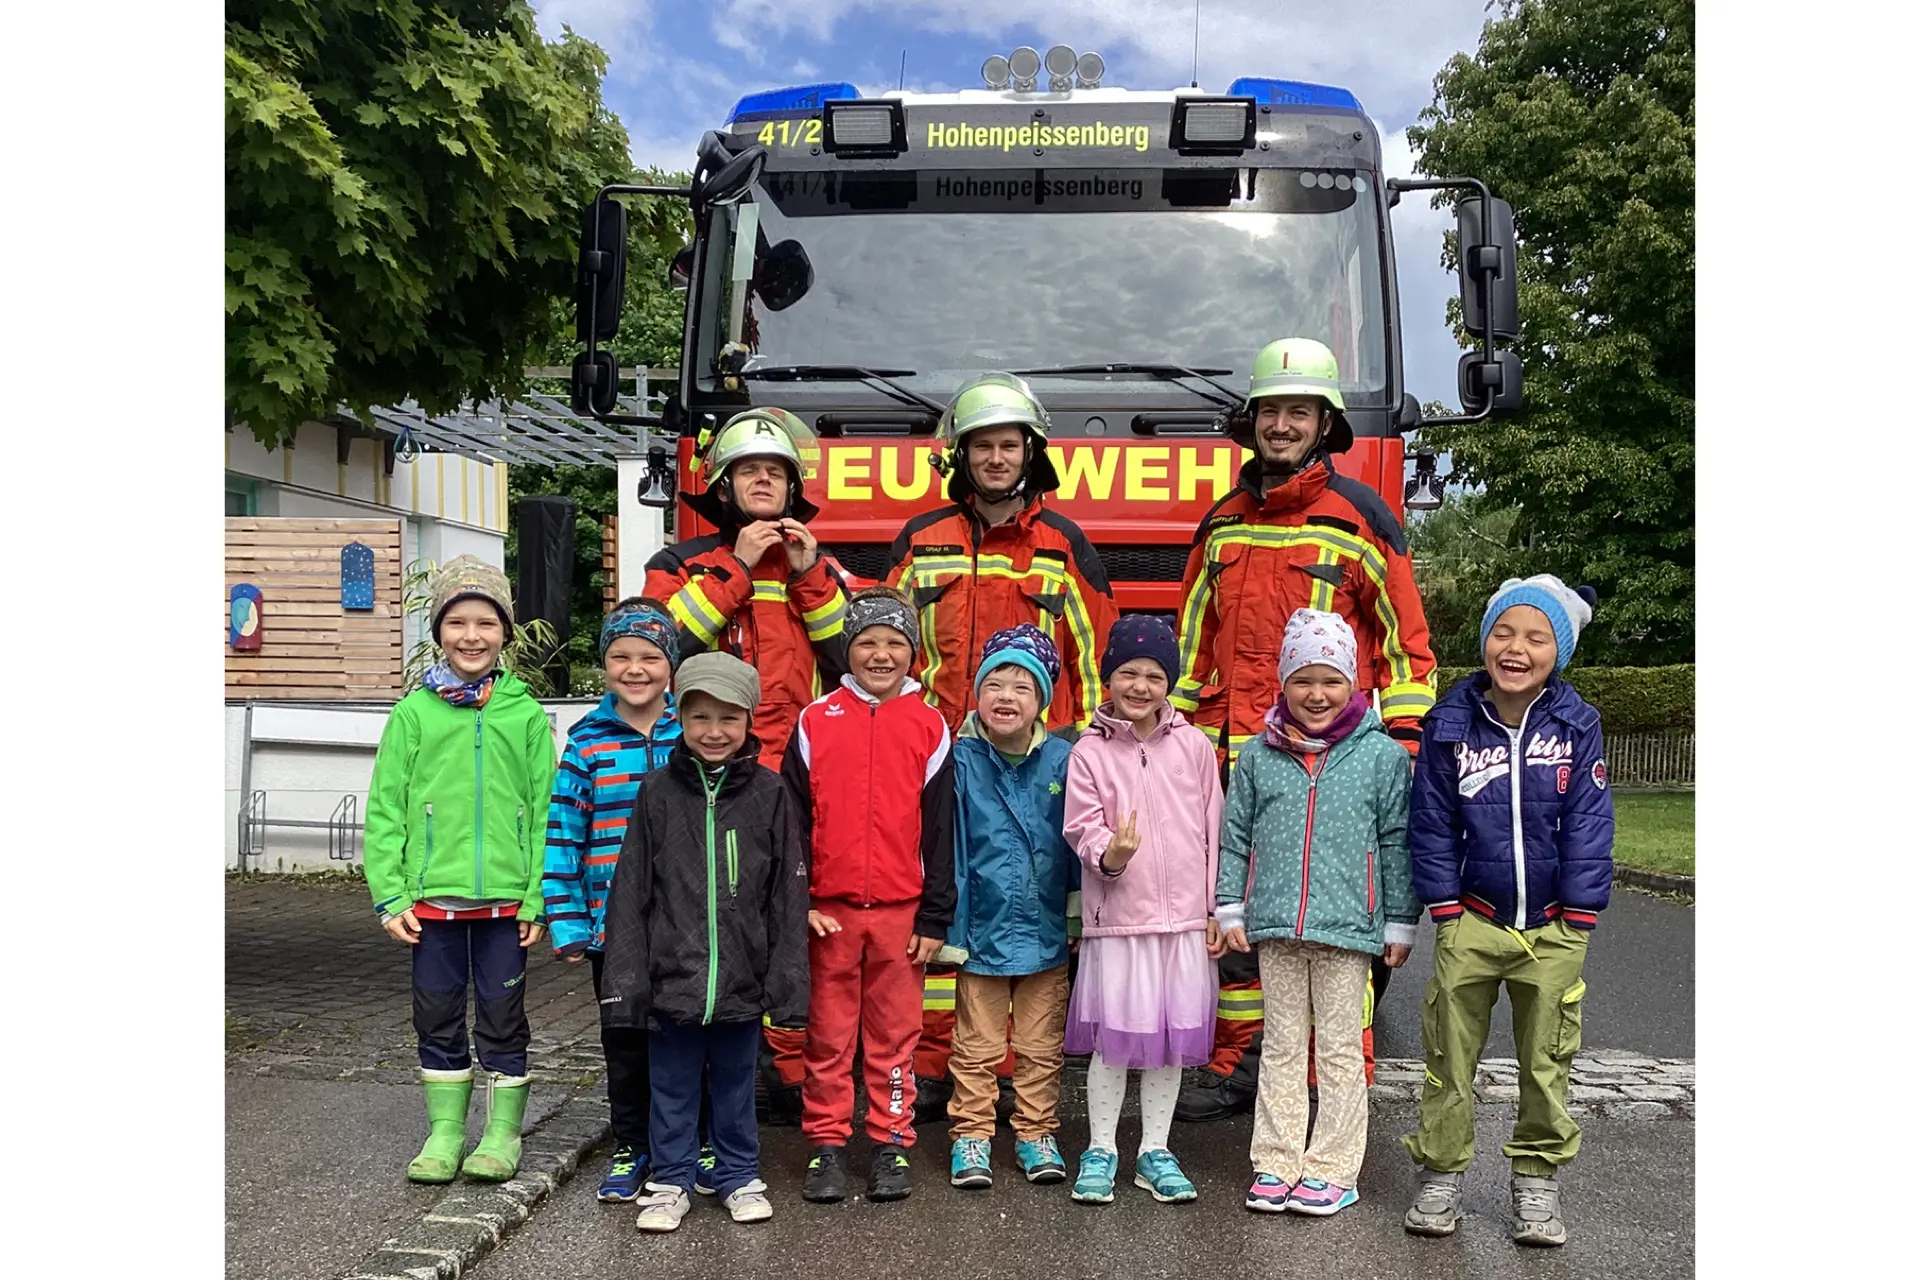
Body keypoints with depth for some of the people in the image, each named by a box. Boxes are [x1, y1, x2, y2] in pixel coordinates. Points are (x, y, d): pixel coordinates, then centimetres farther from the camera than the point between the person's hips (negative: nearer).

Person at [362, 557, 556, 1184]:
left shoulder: (525, 715, 0)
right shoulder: (413, 713, 1)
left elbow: (546, 810, 0)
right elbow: (384, 810, 1)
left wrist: (540, 898, -5)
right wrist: (390, 895, -5)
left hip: (505, 898, -1)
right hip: (432, 897, 1)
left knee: (502, 1016, 9)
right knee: (438, 1017, 12)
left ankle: (504, 1133, 23)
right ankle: (445, 1130, 27)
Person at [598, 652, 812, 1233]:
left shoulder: (769, 795, -3)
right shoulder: (659, 792, -3)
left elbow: (788, 895, -1)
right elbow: (631, 892, -1)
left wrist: (786, 979, -4)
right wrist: (626, 978, -5)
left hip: (743, 981, 0)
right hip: (672, 977, 0)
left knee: (735, 1086, 15)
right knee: (672, 1088, 13)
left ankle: (740, 1177, 33)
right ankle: (671, 1182, 30)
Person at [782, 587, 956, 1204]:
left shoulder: (929, 728, 4)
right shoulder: (815, 722, 4)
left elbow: (940, 829, 4)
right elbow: (792, 819, 5)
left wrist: (934, 918, 1)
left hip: (901, 910, 0)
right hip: (827, 910, 0)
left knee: (895, 1033, 8)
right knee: (828, 1035, 7)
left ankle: (891, 1144, 21)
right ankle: (827, 1145, 20)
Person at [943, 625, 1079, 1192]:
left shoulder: (1062, 760, -5)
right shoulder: (961, 759, -8)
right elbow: (947, 847, -6)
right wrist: (949, 924, -7)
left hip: (1047, 931, 1)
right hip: (983, 928, -1)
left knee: (1042, 1048, 15)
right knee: (977, 1048, 12)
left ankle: (1036, 1134, 31)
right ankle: (971, 1135, 27)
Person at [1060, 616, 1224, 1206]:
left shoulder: (1194, 746, 3)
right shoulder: (1089, 752, -1)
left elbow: (1212, 833, 7)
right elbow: (1084, 828, -6)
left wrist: (1216, 911, 7)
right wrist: (1110, 853, -28)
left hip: (1183, 920, 2)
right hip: (1116, 919, -2)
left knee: (1172, 1038, 10)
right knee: (1112, 1038, 3)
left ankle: (1155, 1152, 26)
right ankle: (1100, 1150, 21)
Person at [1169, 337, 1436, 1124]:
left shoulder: (1358, 518, -1)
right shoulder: (1222, 525, 14)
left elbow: (1406, 644, 0)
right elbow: (1194, 644, 19)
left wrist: (1404, 748, -7)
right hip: (1235, 764, 5)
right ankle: (1236, 1066, 23)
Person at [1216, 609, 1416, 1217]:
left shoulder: (1382, 755, -2)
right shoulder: (1259, 755, 4)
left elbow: (1397, 844, 2)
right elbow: (1235, 836, 9)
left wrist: (1400, 923, 2)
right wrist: (1230, 909, 5)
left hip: (1348, 926, -2)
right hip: (1274, 925, 3)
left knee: (1339, 1050, 7)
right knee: (1281, 1047, 12)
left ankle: (1333, 1169, 17)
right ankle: (1276, 1163, 20)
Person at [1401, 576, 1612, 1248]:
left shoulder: (1577, 724, -4)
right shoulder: (1452, 722, -4)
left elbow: (1588, 823, -3)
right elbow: (1432, 823, 0)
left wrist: (1578, 916, -5)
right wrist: (1445, 910, -3)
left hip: (1552, 929, 0)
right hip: (1472, 923, 0)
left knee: (1546, 1062, 12)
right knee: (1450, 1058, 8)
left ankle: (1537, 1181, 28)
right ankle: (1441, 1175, 23)